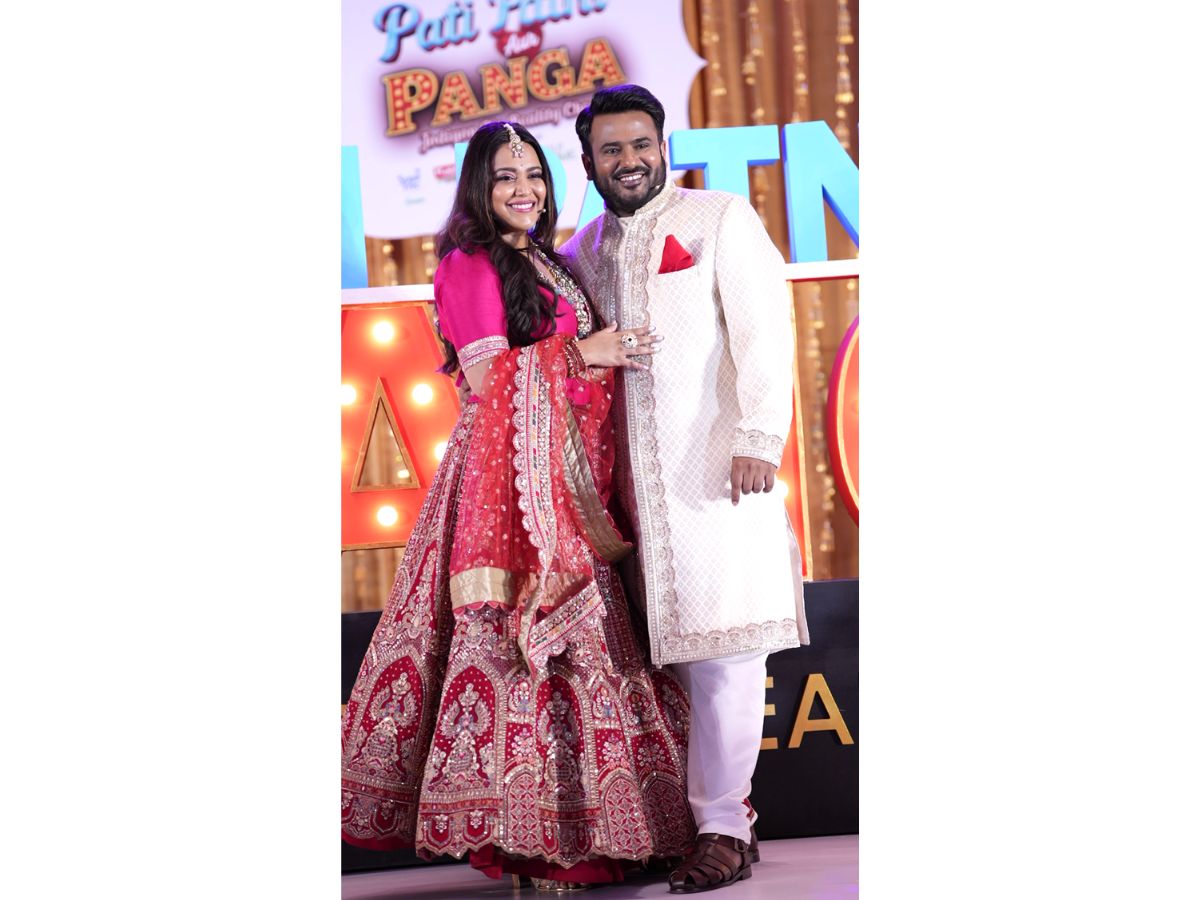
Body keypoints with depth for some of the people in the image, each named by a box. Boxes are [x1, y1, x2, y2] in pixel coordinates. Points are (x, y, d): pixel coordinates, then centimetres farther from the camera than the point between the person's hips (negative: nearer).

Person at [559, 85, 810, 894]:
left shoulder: (720, 219, 4)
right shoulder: (583, 250, 18)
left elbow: (764, 329, -5)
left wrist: (758, 439, -14)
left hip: (717, 465, -4)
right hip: (635, 480, 5)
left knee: (724, 645, -8)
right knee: (675, 645, 2)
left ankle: (723, 827, -3)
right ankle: (729, 799, 10)